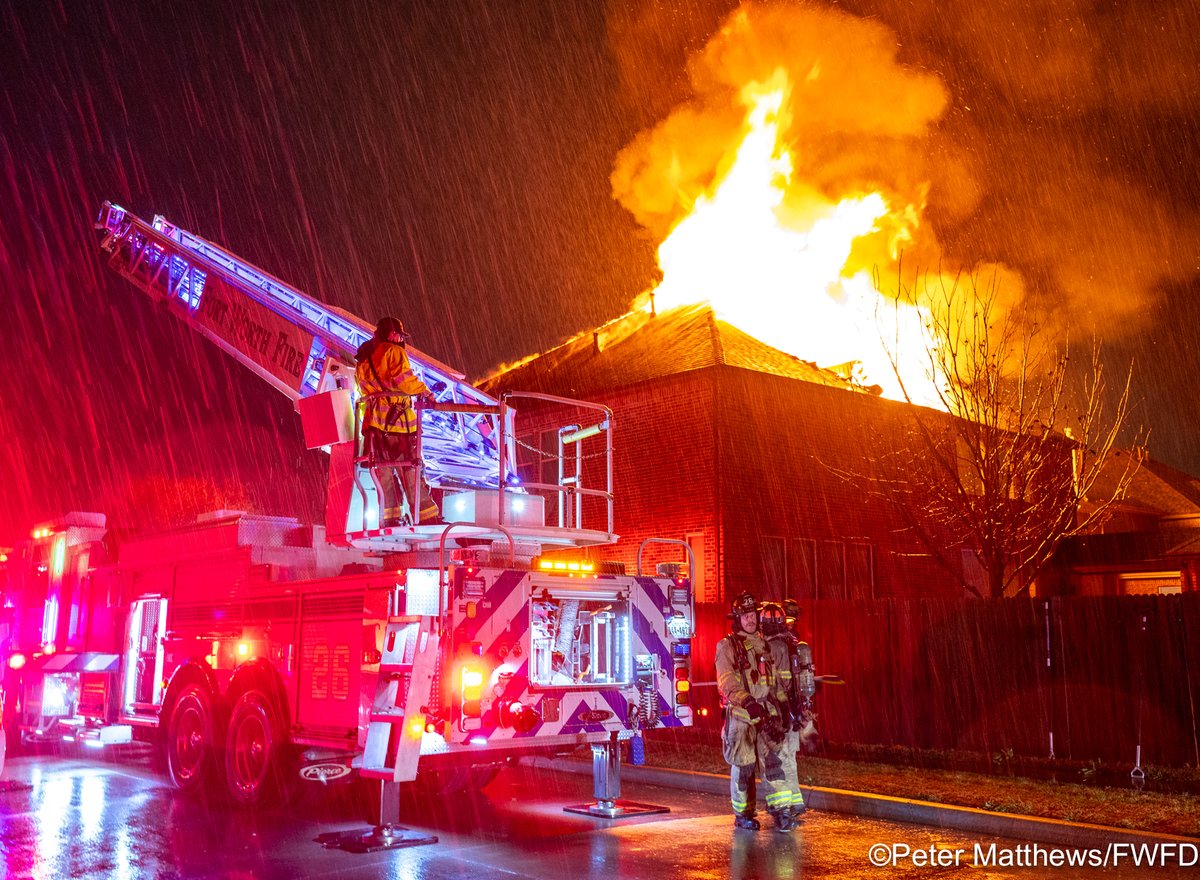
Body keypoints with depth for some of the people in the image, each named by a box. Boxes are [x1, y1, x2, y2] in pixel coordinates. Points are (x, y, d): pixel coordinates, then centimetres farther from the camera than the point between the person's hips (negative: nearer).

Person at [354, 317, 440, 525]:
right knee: (410, 470, -6)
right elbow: (405, 380, -14)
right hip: (397, 420, -7)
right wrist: (425, 393, 0)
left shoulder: (362, 361, 20)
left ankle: (390, 518, 6)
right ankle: (428, 517, -5)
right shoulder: (393, 351, -3)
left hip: (375, 422, 7)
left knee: (384, 471, 9)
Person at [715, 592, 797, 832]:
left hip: (766, 714, 4)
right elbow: (727, 682, -15)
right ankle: (742, 815, 14)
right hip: (740, 715, -4)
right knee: (743, 767, 2)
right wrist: (747, 702, -27)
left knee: (772, 761, -5)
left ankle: (781, 811, -7)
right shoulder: (726, 647, -3)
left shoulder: (763, 645, 16)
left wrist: (783, 704, 16)